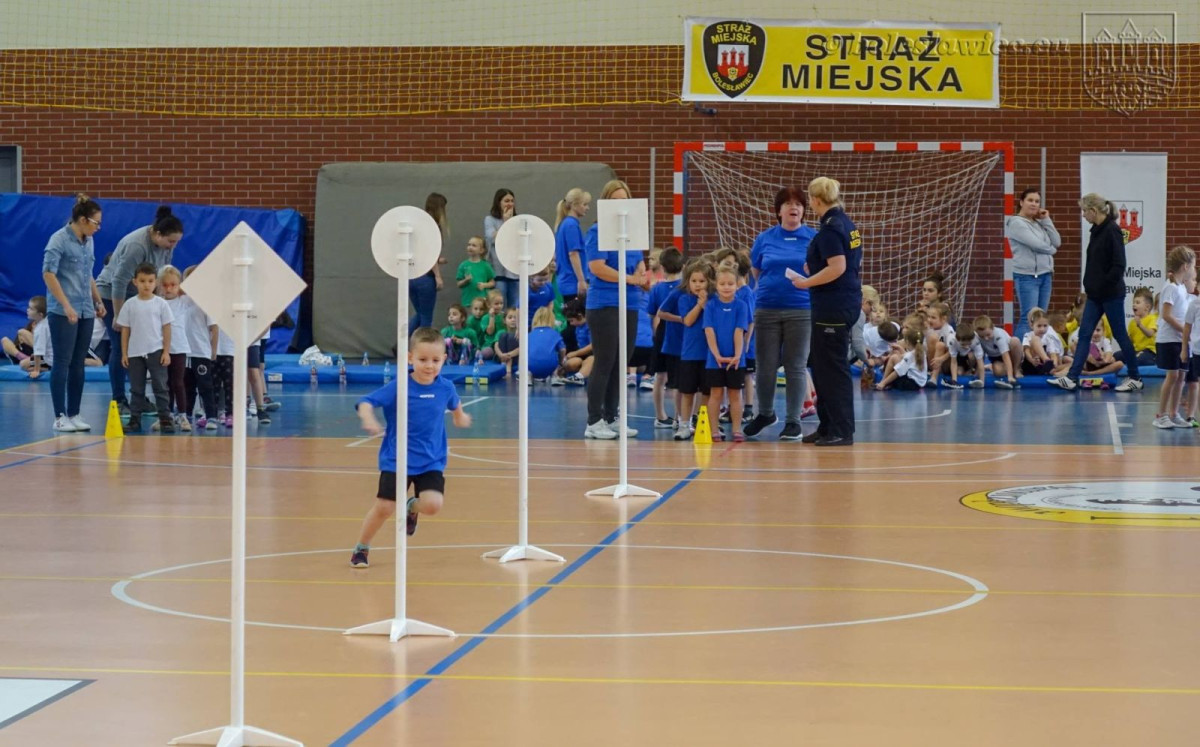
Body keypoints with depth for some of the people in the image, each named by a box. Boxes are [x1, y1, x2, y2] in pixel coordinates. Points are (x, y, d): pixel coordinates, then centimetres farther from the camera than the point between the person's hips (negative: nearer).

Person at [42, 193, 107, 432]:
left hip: (86, 311, 7)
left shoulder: (88, 242, 12)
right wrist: (66, 305, -21)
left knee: (78, 364, 7)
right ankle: (60, 417, -2)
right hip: (63, 312, -7)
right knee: (62, 363, -5)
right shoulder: (59, 240, -10)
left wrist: (98, 301, 19)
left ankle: (74, 414, 11)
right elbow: (48, 273, -16)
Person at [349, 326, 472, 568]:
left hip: (431, 462, 2)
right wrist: (369, 420, -42)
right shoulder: (398, 388, -15)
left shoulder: (445, 387, -4)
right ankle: (361, 549, 21)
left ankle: (412, 507, 22)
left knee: (433, 504, -17)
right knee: (384, 507, -6)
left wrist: (460, 417, 38)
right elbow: (366, 403, -22)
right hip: (397, 460, -2)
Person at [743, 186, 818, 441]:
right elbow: (755, 273, 16)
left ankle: (793, 421, 8)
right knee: (765, 366, 6)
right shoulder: (765, 239, 8)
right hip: (767, 310, 2)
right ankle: (765, 413, 26)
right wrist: (773, 286, 6)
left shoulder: (814, 239, 3)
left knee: (796, 366, 0)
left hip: (801, 311, -2)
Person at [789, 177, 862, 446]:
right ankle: (828, 426, 21)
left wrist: (807, 282, -14)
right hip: (848, 301, 10)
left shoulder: (830, 228, -16)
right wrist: (816, 268, 17)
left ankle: (841, 431, 0)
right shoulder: (846, 223, 13)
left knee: (832, 368, -4)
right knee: (823, 367, 16)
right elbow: (854, 263, 20)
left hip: (833, 306, -10)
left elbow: (838, 268, -23)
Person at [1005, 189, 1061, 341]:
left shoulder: (1039, 223, 15)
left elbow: (1057, 243, 7)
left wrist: (1046, 220, 4)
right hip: (1027, 276, -7)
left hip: (1045, 275, 7)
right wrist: (1051, 249, 2)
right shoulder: (1016, 223, -8)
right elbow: (1036, 244, -16)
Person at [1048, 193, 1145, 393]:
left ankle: (1135, 378, 13)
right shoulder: (1096, 231, 11)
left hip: (1111, 294, -8)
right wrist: (1089, 285, 10)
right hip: (1095, 294, 8)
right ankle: (1071, 378, -1)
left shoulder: (1112, 231, -15)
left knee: (1119, 335, 2)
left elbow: (1119, 265, -19)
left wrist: (1103, 285, -16)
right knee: (1084, 334, 2)